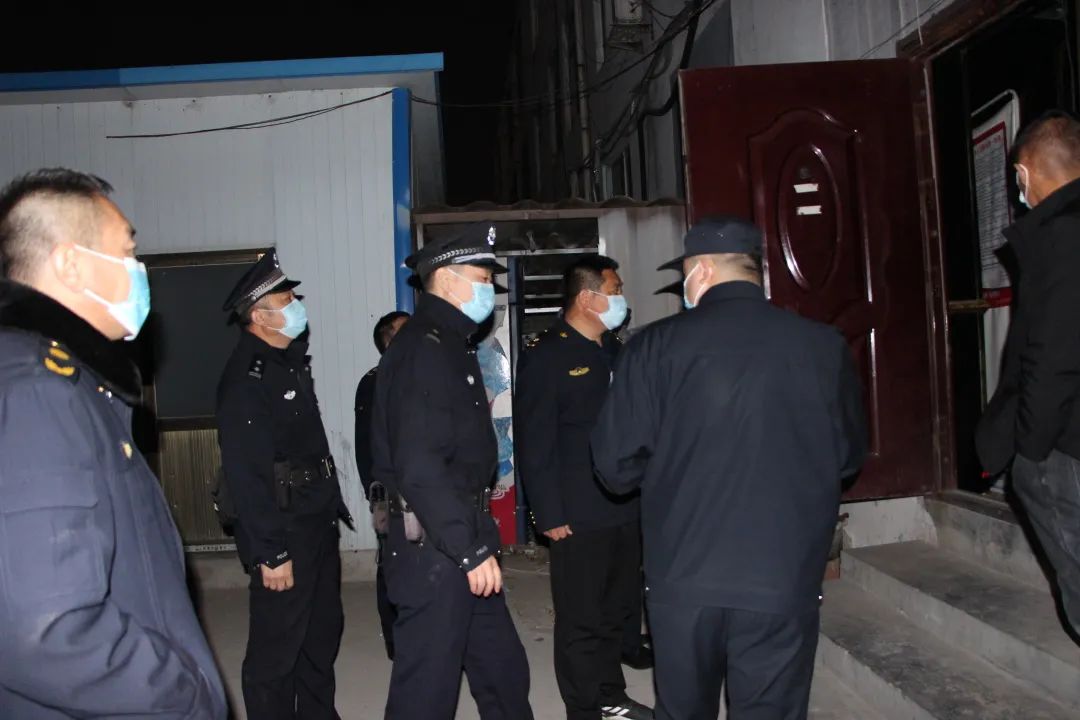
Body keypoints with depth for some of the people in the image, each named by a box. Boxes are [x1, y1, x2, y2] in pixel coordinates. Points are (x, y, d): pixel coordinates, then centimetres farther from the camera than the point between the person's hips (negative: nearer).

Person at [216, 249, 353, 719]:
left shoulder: (291, 360, 12)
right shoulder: (246, 375, -18)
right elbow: (245, 473, -22)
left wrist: (332, 506, 15)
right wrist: (270, 553, -22)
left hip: (318, 523, 9)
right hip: (283, 532, -9)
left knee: (323, 632, 20)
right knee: (277, 649, 4)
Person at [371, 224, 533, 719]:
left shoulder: (452, 345, 15)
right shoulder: (421, 350, -17)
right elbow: (420, 468, -25)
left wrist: (479, 540, 16)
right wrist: (472, 550, -22)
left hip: (462, 541, 10)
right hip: (435, 550, -10)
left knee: (503, 673, 18)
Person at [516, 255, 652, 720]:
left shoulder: (613, 350, 14)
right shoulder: (545, 355, -9)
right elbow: (534, 443, -13)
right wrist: (550, 515, -15)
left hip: (626, 508, 7)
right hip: (579, 515, -7)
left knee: (619, 611, 17)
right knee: (582, 620, 4)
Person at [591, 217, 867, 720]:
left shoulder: (656, 345, -8)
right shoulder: (824, 346, -3)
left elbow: (616, 464, -5)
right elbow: (849, 455, 9)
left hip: (683, 577, 0)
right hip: (785, 580, 1)